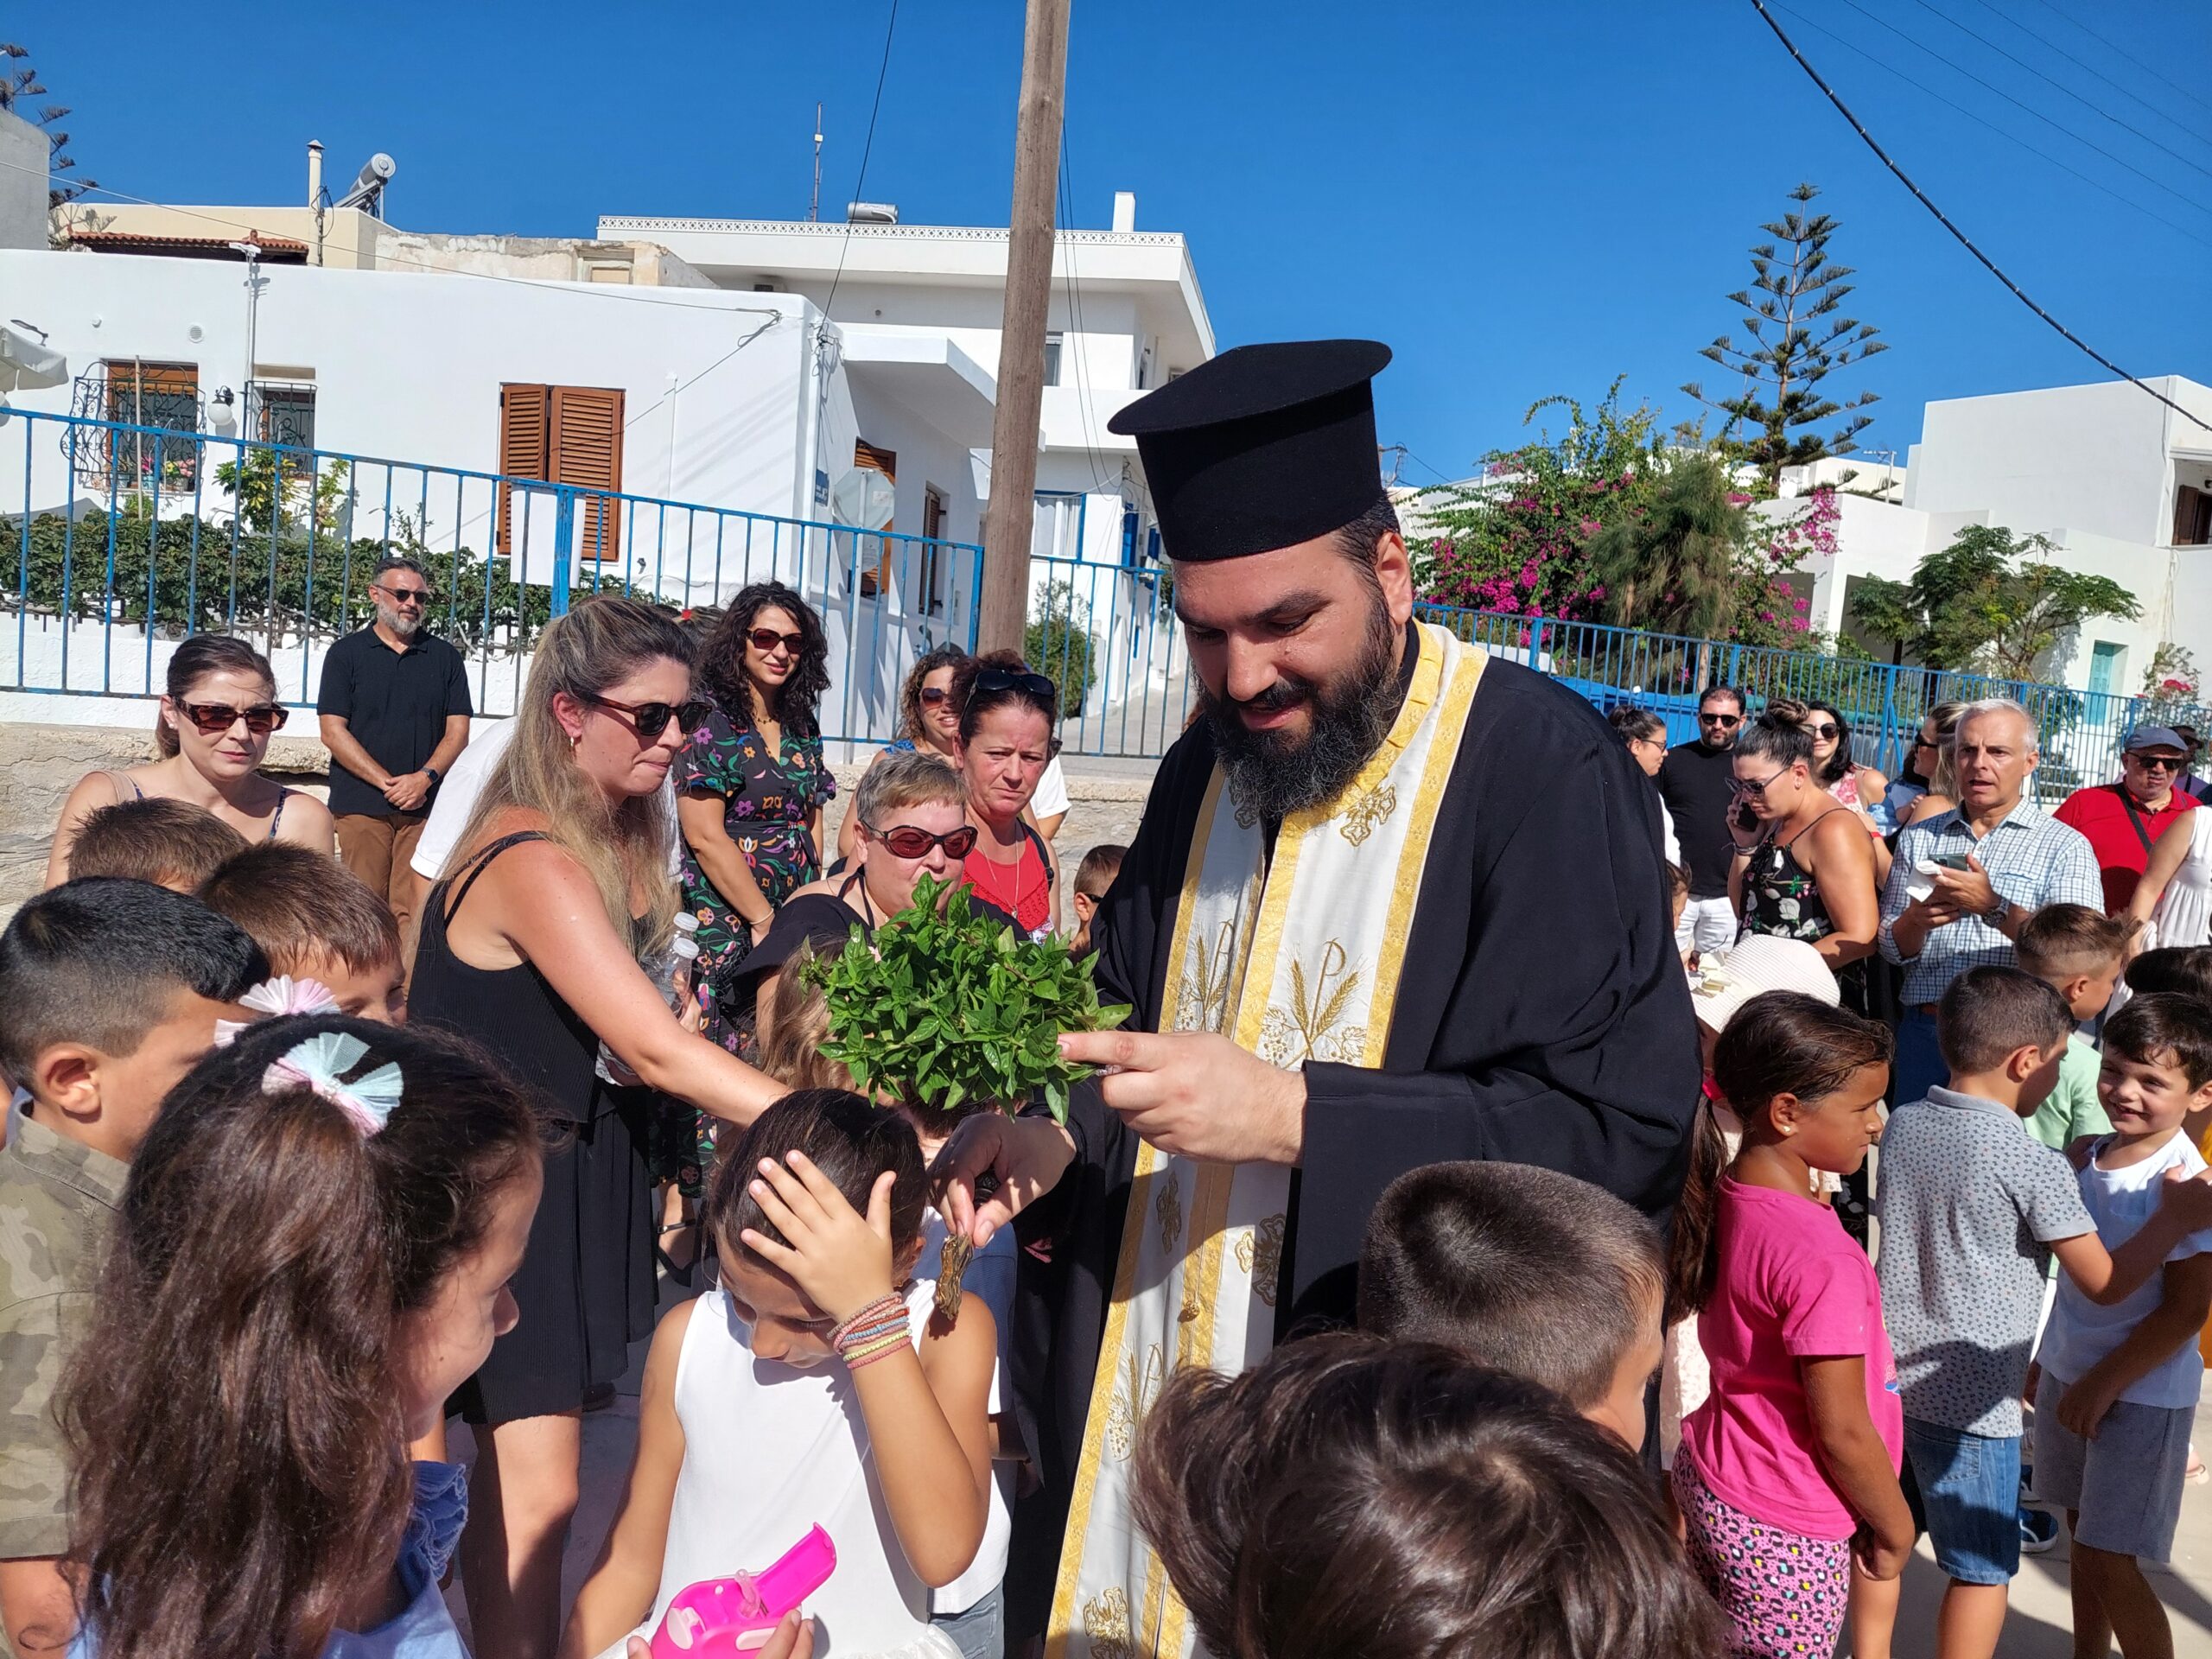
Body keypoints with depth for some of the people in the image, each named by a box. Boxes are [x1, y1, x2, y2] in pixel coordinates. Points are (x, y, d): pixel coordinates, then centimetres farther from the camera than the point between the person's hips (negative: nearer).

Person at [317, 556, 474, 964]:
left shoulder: (445, 657, 13)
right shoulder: (347, 653, 8)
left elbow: (458, 731, 8)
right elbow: (333, 731, 1)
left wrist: (425, 777, -9)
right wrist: (387, 783, -8)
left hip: (425, 804, 1)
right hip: (360, 804, -1)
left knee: (415, 911, -5)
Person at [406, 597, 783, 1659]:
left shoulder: (621, 836, 4)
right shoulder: (534, 863, -25)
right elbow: (660, 1053, -34)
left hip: (579, 1174, 8)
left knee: (514, 1472, 17)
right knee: (535, 1498, -3)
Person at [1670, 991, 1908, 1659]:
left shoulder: (1727, 1200, -6)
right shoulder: (1822, 1260, -29)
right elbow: (1842, 1432, -21)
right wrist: (1894, 1526, -4)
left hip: (1708, 1478, 7)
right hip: (1783, 1530, -7)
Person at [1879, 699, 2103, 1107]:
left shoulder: (2066, 847, 0)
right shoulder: (1919, 838, 10)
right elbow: (1892, 948, 9)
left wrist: (1994, 907, -23)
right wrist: (1916, 920, -12)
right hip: (1924, 1031, 3)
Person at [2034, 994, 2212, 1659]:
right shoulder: (2094, 1155, 0)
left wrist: (2105, 1383, -17)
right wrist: (2053, 1363, 13)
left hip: (2141, 1392, -7)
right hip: (2071, 1372, 7)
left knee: (2110, 1563, 0)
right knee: (2083, 1533, 20)